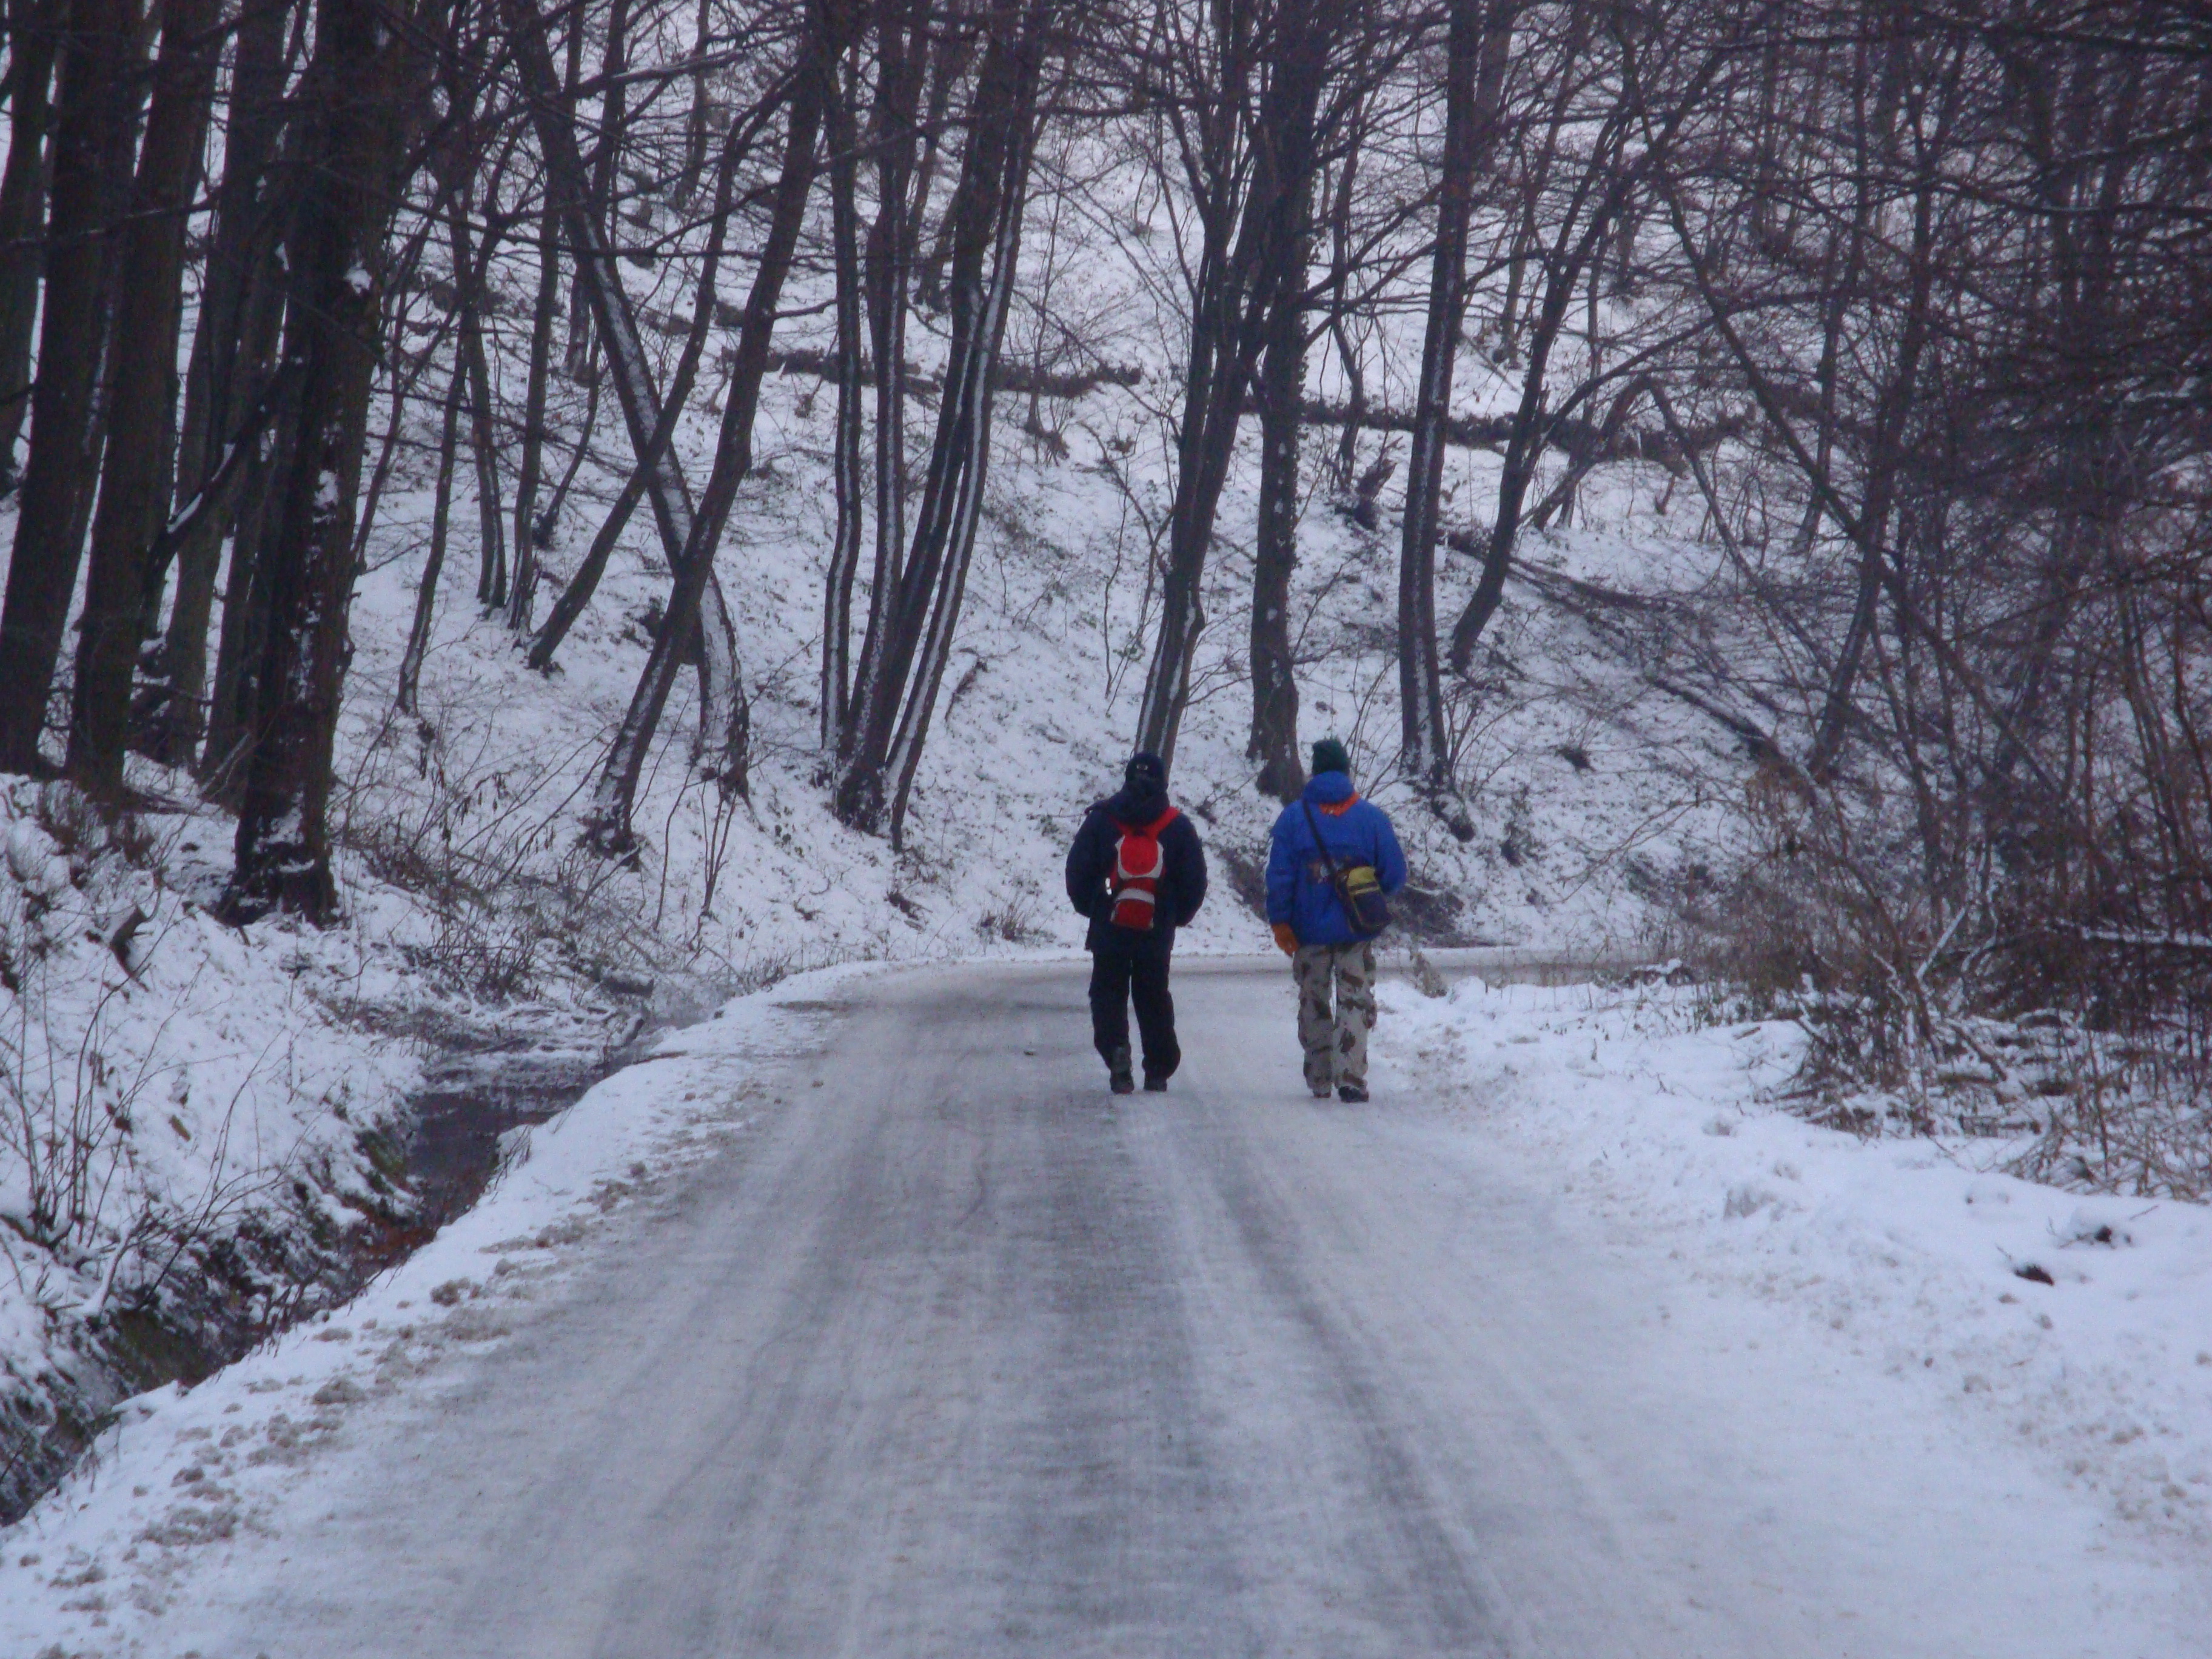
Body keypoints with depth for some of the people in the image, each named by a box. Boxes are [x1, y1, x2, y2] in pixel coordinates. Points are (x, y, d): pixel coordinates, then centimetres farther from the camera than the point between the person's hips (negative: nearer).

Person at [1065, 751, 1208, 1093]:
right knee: (1154, 998, 14)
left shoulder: (1101, 820, 0)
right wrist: (1176, 917, 18)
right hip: (1157, 934, 1)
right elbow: (1195, 882, 4)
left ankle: (1115, 1048, -18)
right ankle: (1158, 1071, 12)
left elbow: (1078, 871, -1)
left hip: (1108, 932, -1)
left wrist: (1089, 908, 14)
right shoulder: (1178, 827, 3)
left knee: (1108, 994, 7)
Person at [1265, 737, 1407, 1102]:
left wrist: (1279, 921, -3)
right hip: (1357, 932, -1)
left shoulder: (1294, 816, -1)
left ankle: (1319, 1080, 16)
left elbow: (1279, 875, -6)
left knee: (1313, 1003, 13)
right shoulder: (1372, 817, -3)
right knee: (1356, 1003, 2)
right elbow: (1395, 874, -2)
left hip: (1309, 931, 1)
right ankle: (1351, 1076, -11)